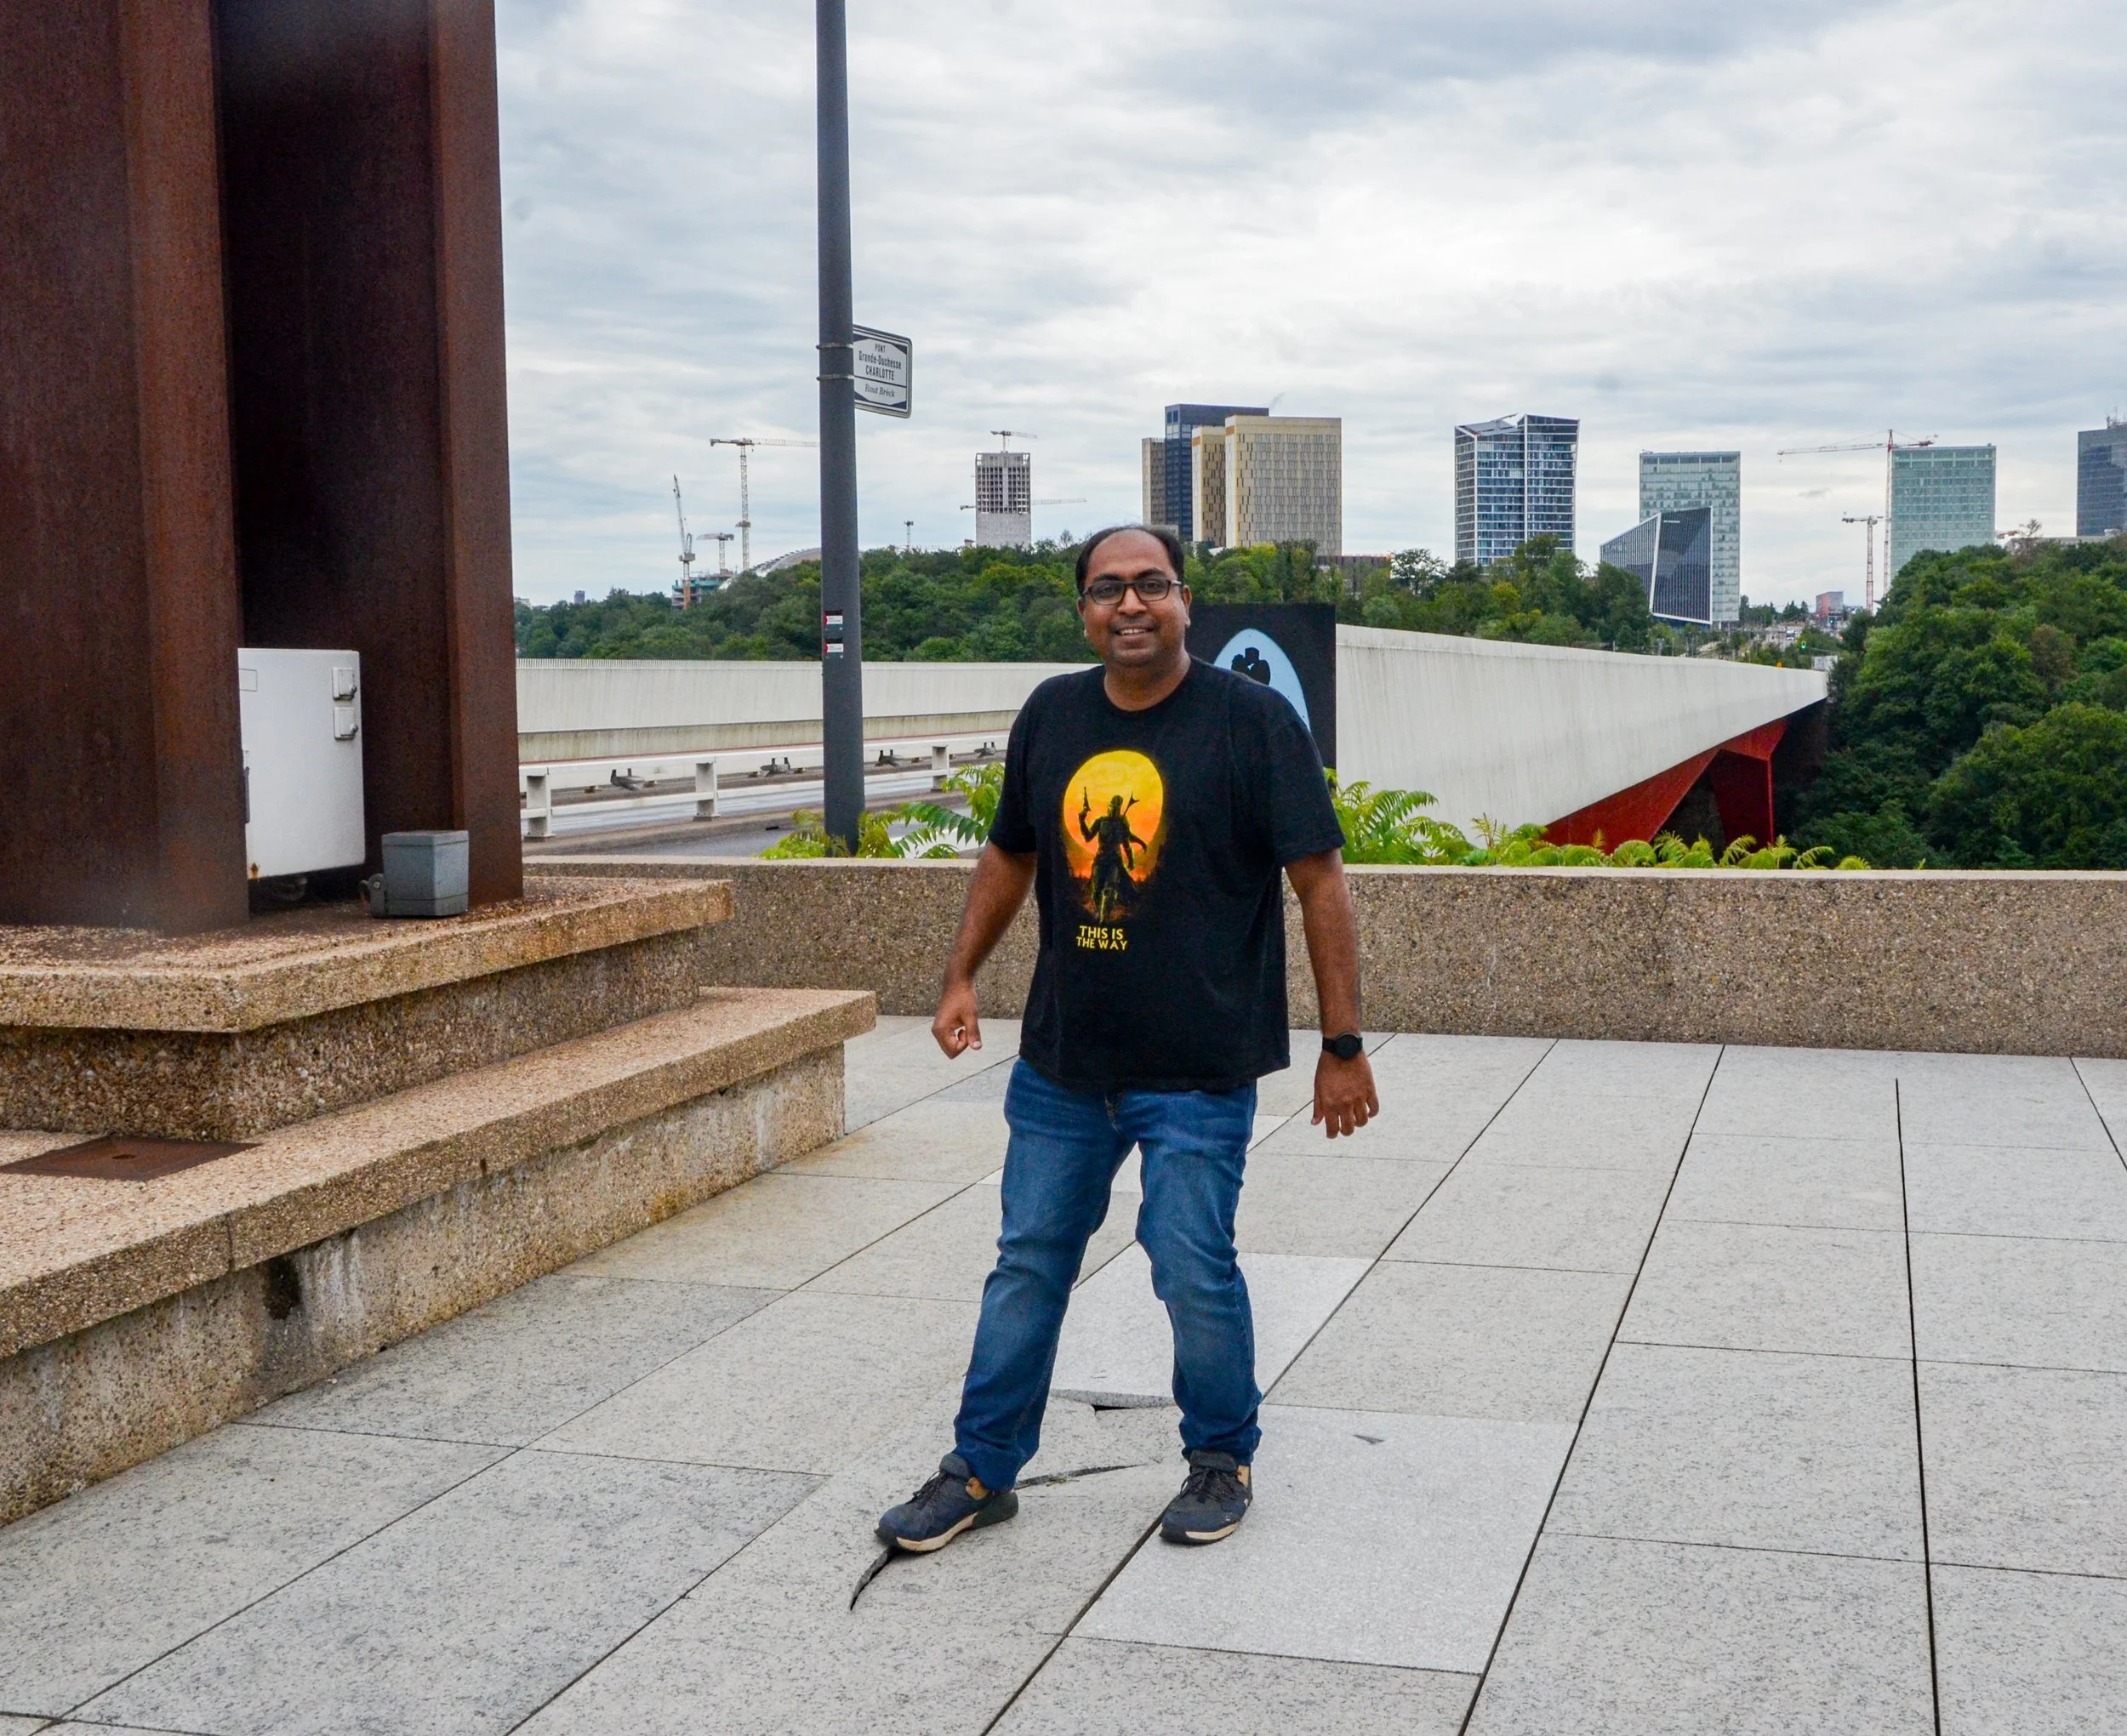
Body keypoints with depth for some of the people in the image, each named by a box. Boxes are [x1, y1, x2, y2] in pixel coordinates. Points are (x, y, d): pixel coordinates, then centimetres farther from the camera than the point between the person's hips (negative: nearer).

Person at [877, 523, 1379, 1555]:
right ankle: (982, 1471, 25)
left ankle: (1221, 1460, 25)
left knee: (1194, 1273, 0)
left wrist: (1343, 1043, -11)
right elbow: (1010, 854, 19)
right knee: (1028, 1265, 11)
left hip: (1199, 1072, -4)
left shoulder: (1250, 719, -9)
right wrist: (962, 978, 13)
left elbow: (1318, 880, -9)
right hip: (1060, 1060, 5)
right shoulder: (1051, 714, 5)